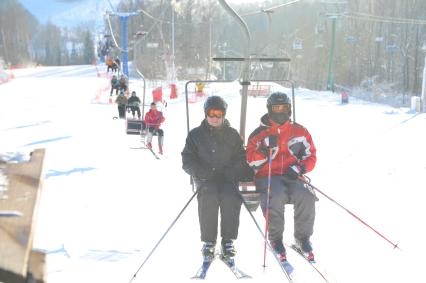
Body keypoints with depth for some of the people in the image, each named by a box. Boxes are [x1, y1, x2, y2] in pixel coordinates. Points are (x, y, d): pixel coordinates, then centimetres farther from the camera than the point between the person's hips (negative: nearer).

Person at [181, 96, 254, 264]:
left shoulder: (232, 135, 14)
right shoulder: (196, 135, 11)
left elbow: (241, 159, 10)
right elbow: (187, 161, 6)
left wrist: (231, 172, -11)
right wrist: (203, 172, -12)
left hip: (228, 178, 1)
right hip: (205, 179, -1)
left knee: (231, 197, -32)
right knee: (209, 196, -34)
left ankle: (228, 241, -22)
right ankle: (208, 242, -25)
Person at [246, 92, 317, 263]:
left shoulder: (300, 132, 13)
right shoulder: (259, 133, 8)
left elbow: (310, 155, 12)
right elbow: (252, 161, 0)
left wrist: (298, 168, -8)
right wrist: (266, 148, -18)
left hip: (293, 176, 2)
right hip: (267, 176, -2)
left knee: (306, 197, -30)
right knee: (276, 196, -36)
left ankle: (303, 237, -11)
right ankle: (275, 239, -16)